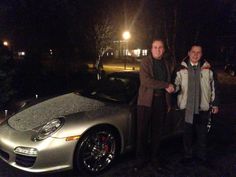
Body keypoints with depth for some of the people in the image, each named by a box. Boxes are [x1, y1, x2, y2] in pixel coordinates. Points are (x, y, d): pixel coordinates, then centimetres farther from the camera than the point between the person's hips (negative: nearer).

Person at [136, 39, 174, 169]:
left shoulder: (166, 63, 13)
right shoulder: (145, 62, -3)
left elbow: (169, 86, 16)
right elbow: (146, 81, -17)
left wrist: (168, 102, 13)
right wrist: (166, 85, -16)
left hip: (161, 100, 5)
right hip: (147, 100, -4)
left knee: (157, 131, 12)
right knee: (143, 131, 2)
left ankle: (153, 156, 26)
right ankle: (141, 157, 15)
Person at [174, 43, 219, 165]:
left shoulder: (208, 68, 2)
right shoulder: (182, 69, 2)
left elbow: (213, 87, 6)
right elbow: (177, 84, 5)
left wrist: (215, 104, 5)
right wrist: (173, 88, -18)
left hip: (203, 106, 0)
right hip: (188, 106, 0)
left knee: (202, 132, 10)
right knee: (188, 132, 10)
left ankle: (201, 155, 27)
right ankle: (188, 155, 25)